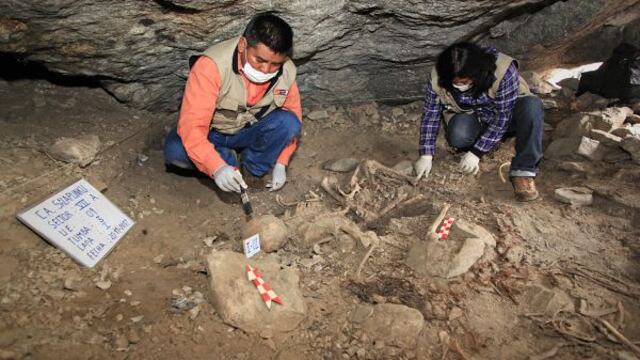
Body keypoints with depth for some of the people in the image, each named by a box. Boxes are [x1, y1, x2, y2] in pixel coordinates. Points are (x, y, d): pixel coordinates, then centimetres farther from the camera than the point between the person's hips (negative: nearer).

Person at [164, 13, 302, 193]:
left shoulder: (287, 72, -19)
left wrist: (280, 163, -12)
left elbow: (293, 115, -4)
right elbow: (191, 124, -35)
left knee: (288, 121, -26)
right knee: (175, 150, -31)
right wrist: (217, 167, -49)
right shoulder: (212, 65, -32)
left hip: (249, 134, 2)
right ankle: (231, 162, -5)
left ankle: (251, 171, -7)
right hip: (211, 134, -2)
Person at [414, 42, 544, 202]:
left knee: (532, 106, -34)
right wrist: (426, 156, -18)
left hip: (507, 112, 0)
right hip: (473, 119, 1)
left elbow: (503, 116, -27)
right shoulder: (437, 79, -24)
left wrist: (477, 152, -27)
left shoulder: (503, 71, -31)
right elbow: (430, 115, -14)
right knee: (458, 135, -35)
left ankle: (523, 172, -27)